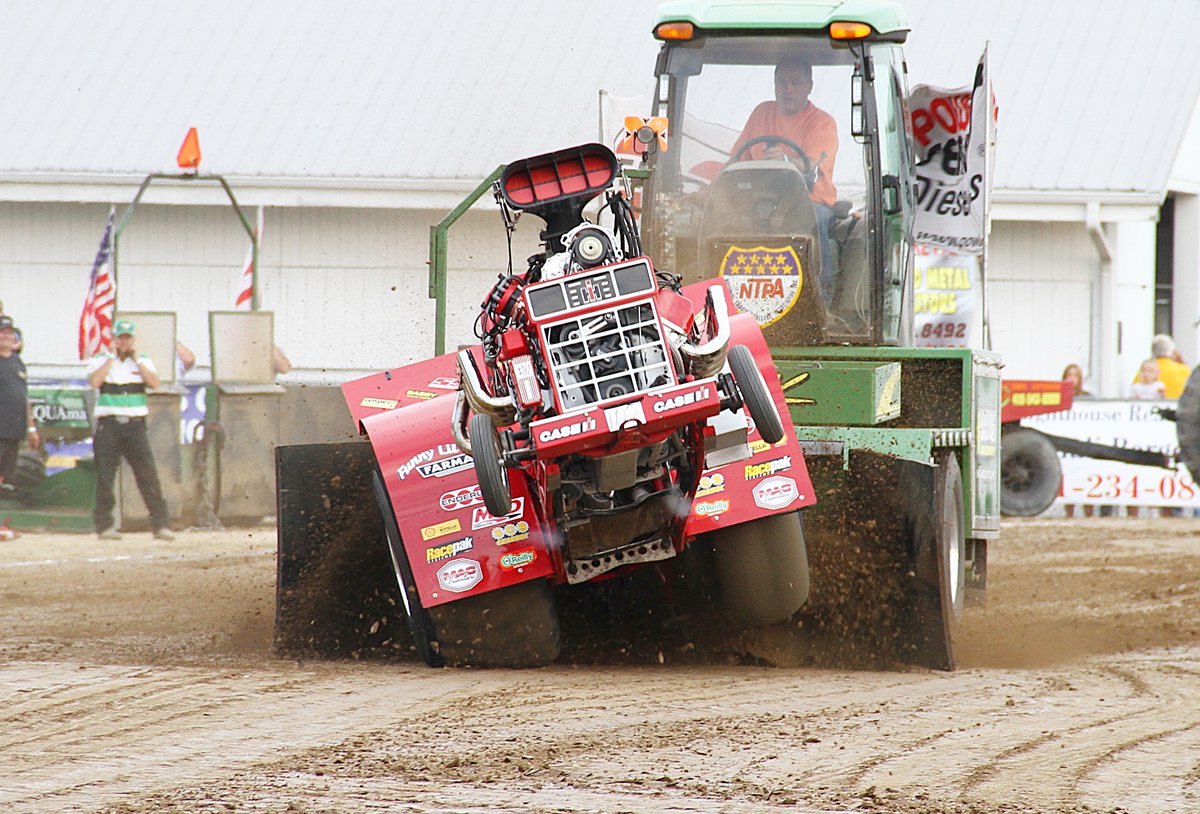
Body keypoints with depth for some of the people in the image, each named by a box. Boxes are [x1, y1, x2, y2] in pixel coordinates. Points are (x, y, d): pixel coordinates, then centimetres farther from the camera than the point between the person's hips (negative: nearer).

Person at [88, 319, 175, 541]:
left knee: (149, 475, -7)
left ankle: (160, 525, -8)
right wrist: (112, 358, -6)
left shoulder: (143, 360, 14)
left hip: (135, 424, 1)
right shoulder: (101, 360, 8)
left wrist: (136, 360, -3)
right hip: (109, 424, -1)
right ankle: (104, 525, 5)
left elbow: (154, 383, -3)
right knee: (105, 477, -2)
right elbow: (95, 381, -12)